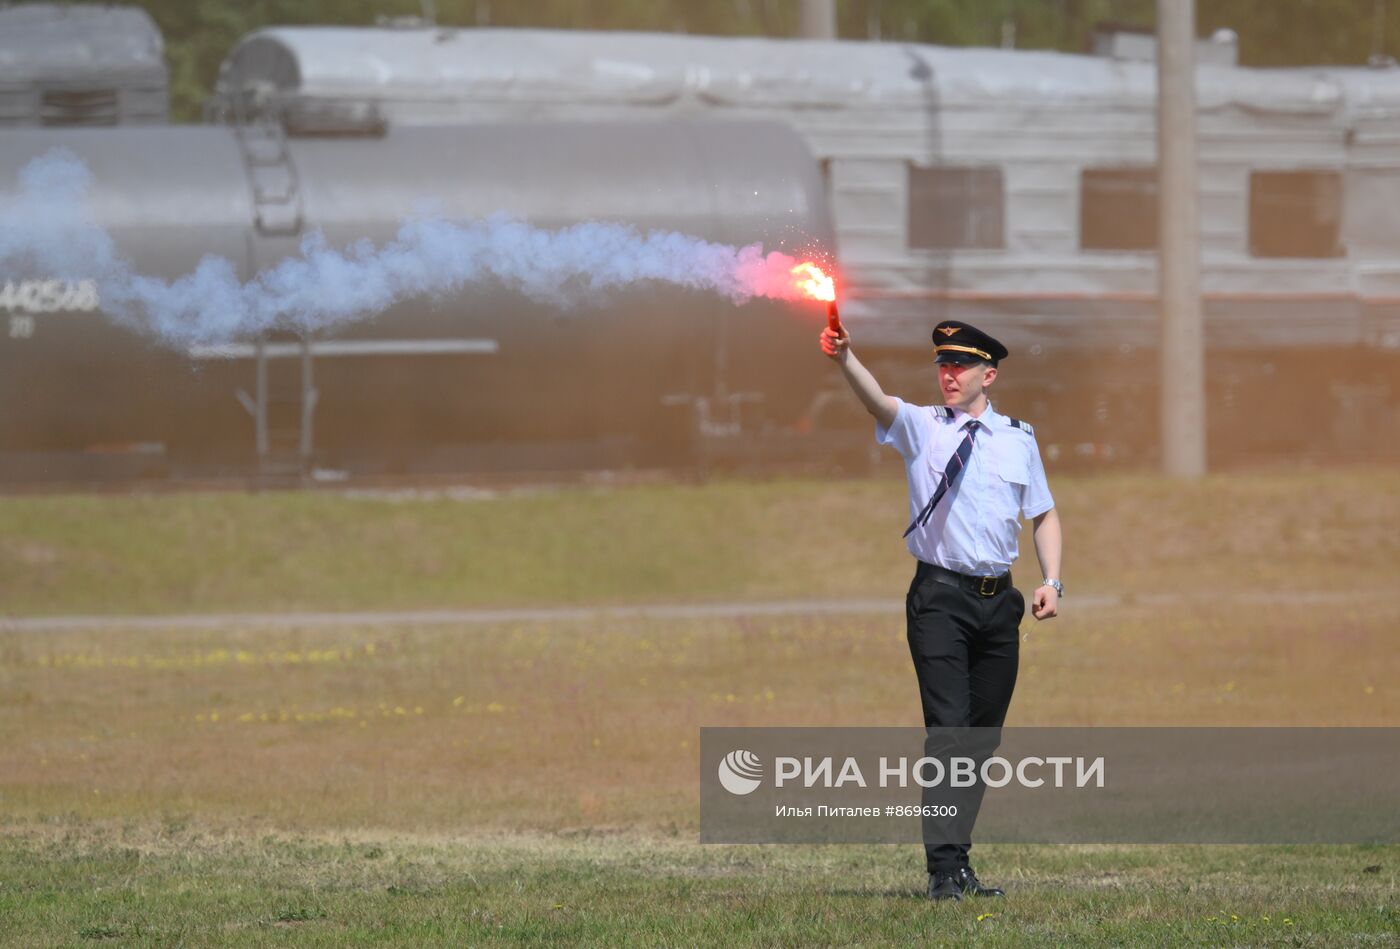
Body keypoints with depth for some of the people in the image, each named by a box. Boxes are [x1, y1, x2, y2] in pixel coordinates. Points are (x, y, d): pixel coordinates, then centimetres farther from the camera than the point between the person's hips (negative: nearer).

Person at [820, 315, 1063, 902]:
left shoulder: (1019, 439, 11)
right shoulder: (921, 427, 2)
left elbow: (1044, 515, 18)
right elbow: (876, 400, -18)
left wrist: (1051, 581, 4)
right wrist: (844, 359, -38)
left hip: (999, 600, 4)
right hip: (941, 596, -4)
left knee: (984, 736, 8)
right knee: (947, 730, -13)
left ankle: (960, 863, 17)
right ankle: (944, 871, -16)